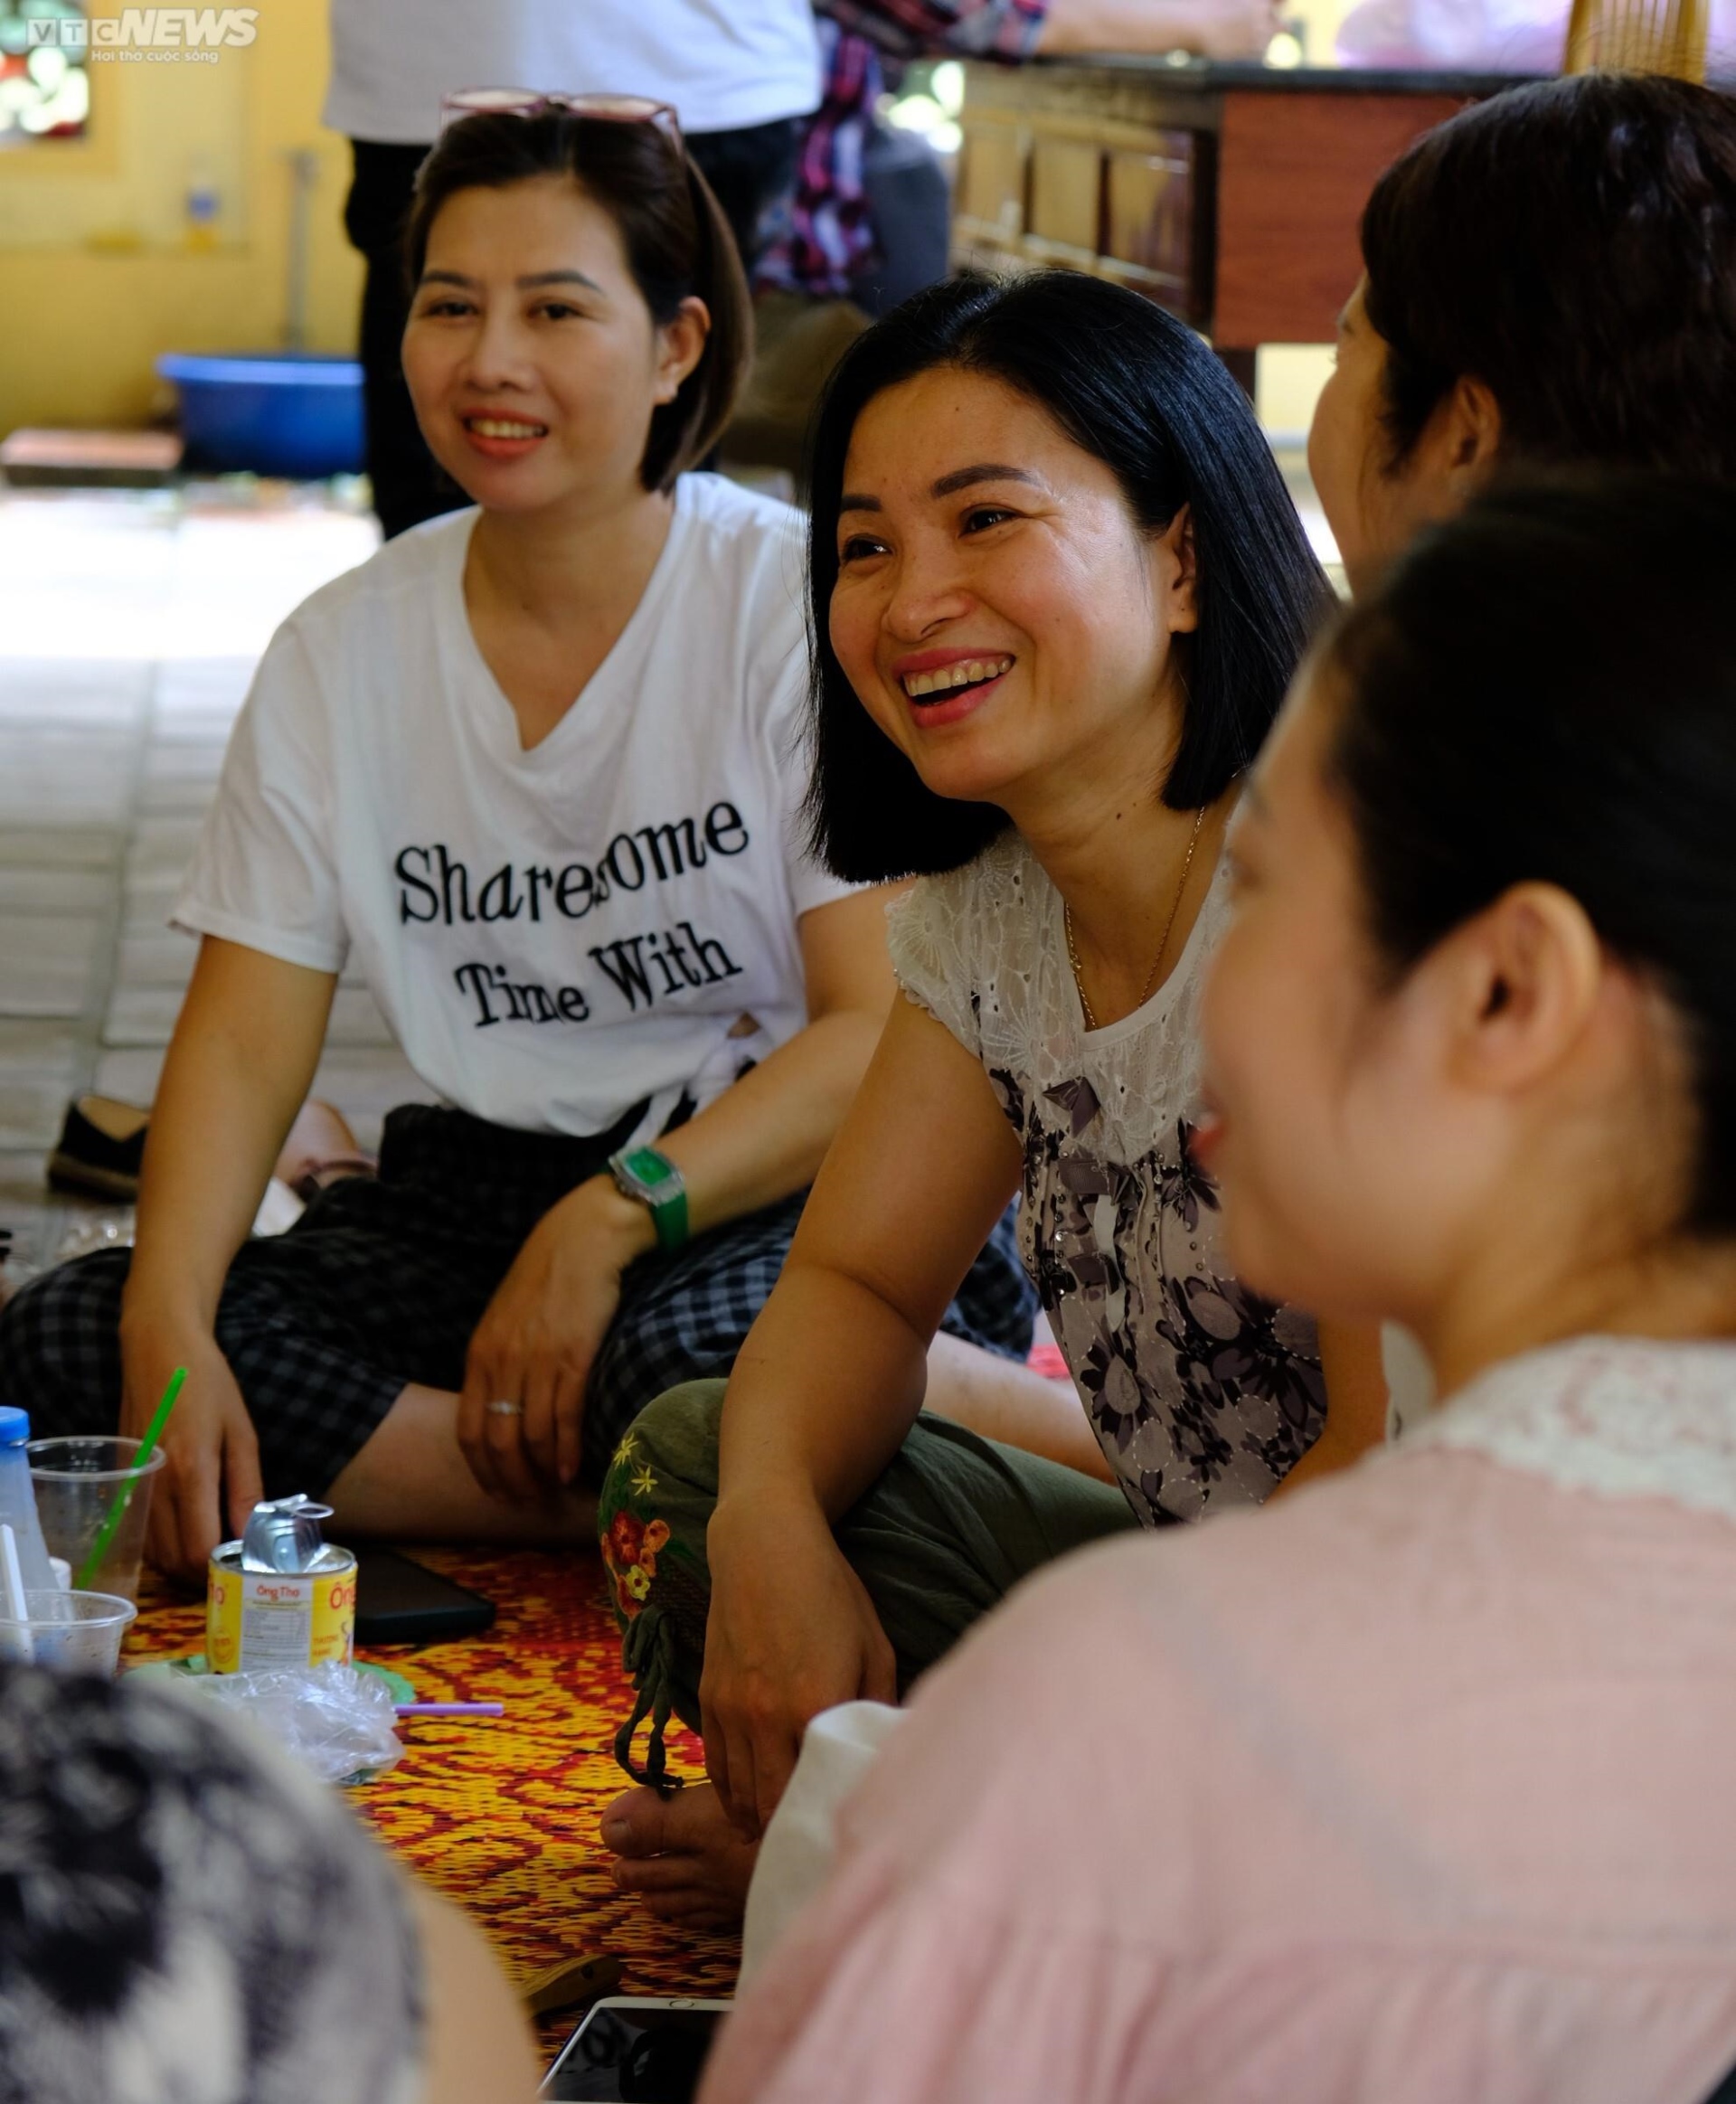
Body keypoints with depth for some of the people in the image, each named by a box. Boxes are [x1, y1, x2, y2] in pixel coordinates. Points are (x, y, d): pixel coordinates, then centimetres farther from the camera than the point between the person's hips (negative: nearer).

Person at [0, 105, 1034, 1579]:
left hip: (804, 1188, -5)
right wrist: (169, 1327, -17)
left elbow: (889, 1032, -12)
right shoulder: (342, 653, 6)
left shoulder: (799, 602, -7)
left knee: (695, 1382, -41)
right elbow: (244, 1041, 2)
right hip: (480, 1188, 6)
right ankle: (622, 1503, -18)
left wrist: (610, 1222, -24)